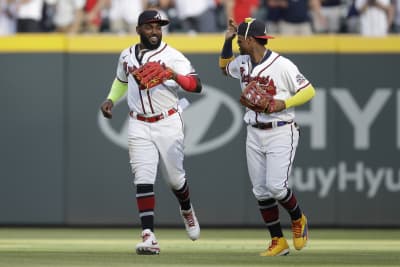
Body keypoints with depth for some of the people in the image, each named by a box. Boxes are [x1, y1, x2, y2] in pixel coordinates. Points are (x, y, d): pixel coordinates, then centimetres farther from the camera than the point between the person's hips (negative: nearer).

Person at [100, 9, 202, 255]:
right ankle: (149, 237, -14)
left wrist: (173, 75, -35)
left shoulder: (172, 56, -9)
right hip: (139, 126, 3)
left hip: (168, 124, -2)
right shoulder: (127, 56, 6)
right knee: (143, 180, -9)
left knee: (175, 178, 8)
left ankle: (187, 211, 42)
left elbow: (196, 86, -19)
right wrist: (111, 99, 10)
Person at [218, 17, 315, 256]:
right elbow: (224, 66, 28)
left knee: (275, 186, -16)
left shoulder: (282, 65, -14)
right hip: (254, 135, 7)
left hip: (281, 133, -7)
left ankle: (299, 220, 14)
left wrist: (284, 104, -25)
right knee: (261, 191, 4)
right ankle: (278, 242, 11)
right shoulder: (242, 63, 7)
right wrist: (227, 40, 14)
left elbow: (309, 91, -11)